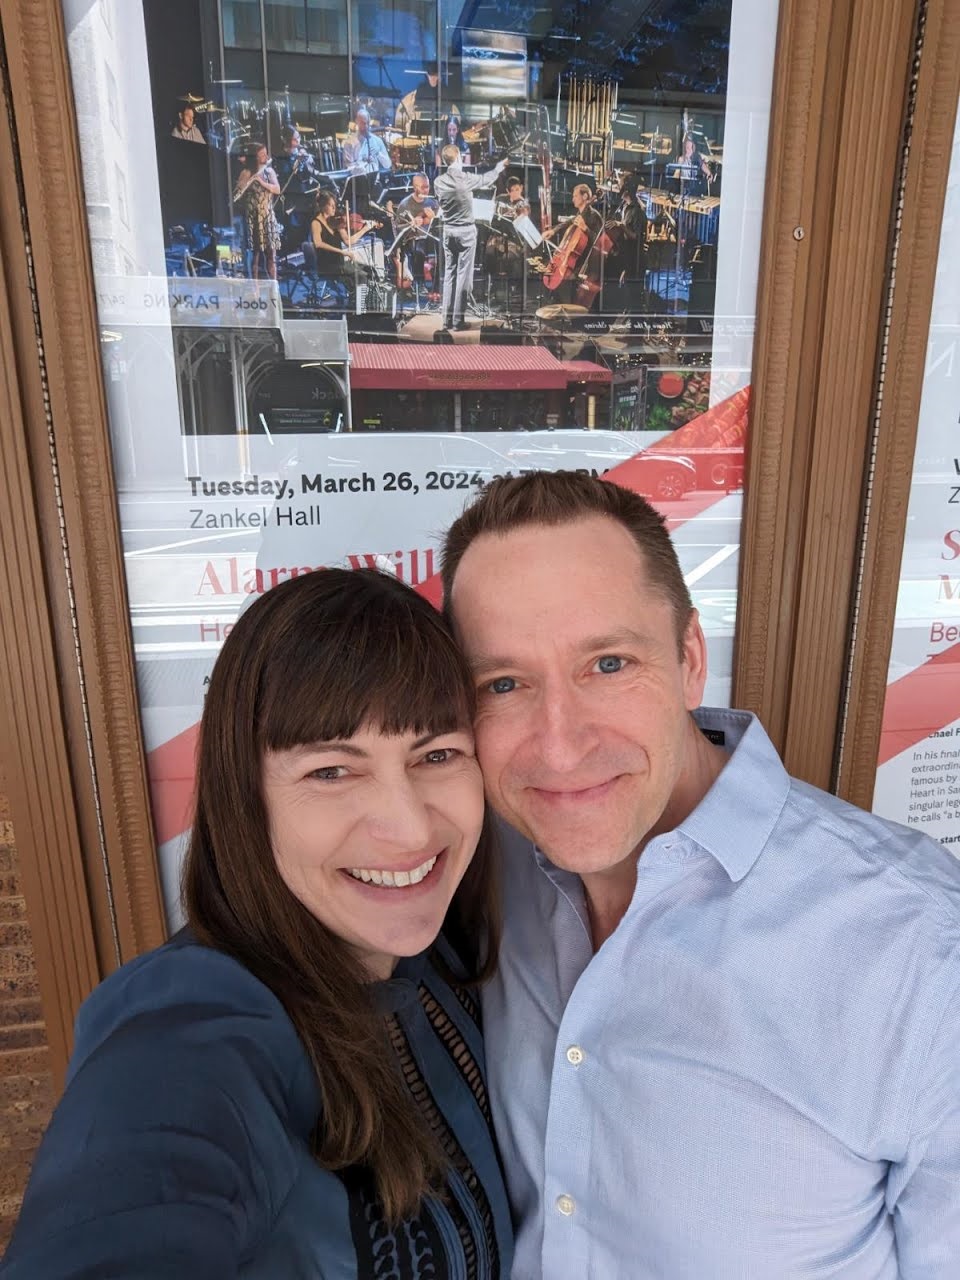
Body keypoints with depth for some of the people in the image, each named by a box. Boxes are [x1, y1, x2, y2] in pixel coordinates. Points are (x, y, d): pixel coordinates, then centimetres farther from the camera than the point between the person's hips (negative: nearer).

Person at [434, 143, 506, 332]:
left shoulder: (439, 182, -2)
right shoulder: (465, 178, -12)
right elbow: (486, 178, 5)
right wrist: (500, 166, 24)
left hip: (448, 231, 5)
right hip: (466, 231, -5)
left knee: (449, 274, 9)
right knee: (463, 275, -2)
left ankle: (447, 318, 8)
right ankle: (458, 320, -3)